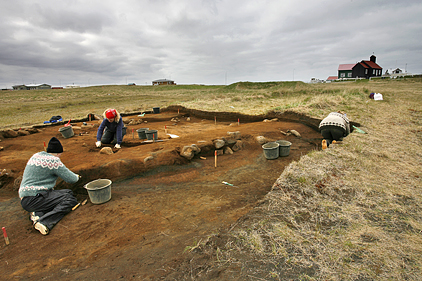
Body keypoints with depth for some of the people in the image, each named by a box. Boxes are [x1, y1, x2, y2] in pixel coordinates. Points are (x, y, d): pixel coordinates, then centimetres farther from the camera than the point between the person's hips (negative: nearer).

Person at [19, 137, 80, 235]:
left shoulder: (36, 156, 13)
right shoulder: (53, 160, -12)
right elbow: (71, 179, -9)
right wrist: (77, 177, 15)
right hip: (33, 199, -9)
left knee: (68, 193, 13)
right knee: (71, 200, -14)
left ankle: (37, 213, -4)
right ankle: (44, 222, -28)